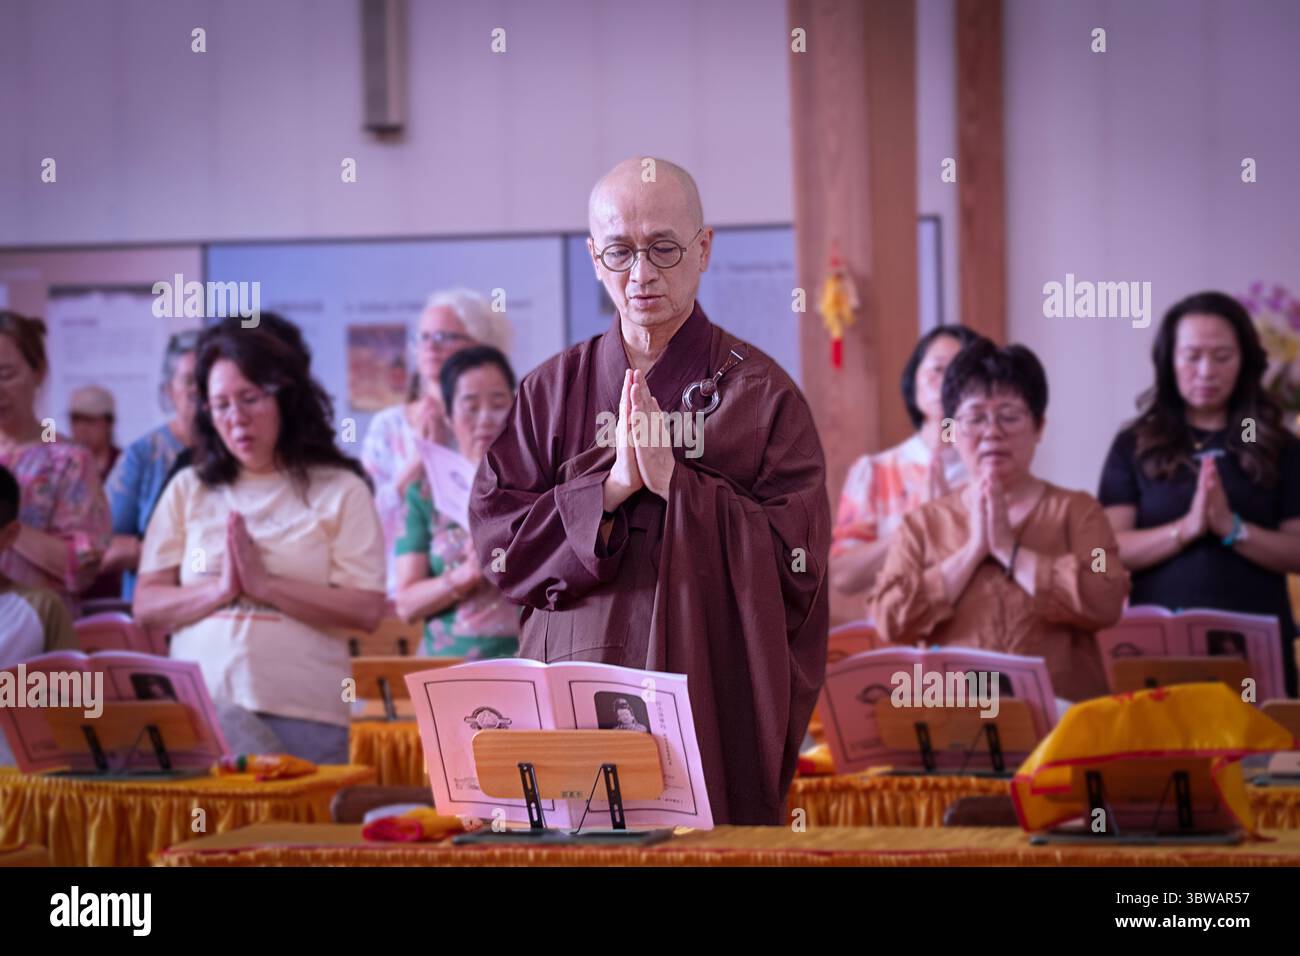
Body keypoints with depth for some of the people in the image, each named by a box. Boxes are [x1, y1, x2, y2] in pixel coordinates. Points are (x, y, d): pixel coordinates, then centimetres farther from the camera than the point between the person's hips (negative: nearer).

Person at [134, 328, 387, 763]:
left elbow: (366, 610, -5)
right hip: (196, 711, 2)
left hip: (302, 715, -2)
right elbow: (146, 606, 7)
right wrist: (221, 589, -9)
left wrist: (263, 584, -11)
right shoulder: (188, 491, 14)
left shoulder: (339, 490, 5)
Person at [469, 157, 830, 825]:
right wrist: (612, 486, -13)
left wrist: (673, 480, -15)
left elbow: (796, 562, -7)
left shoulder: (760, 392, 1)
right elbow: (496, 545, 0)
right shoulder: (552, 391, 9)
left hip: (719, 700, -2)